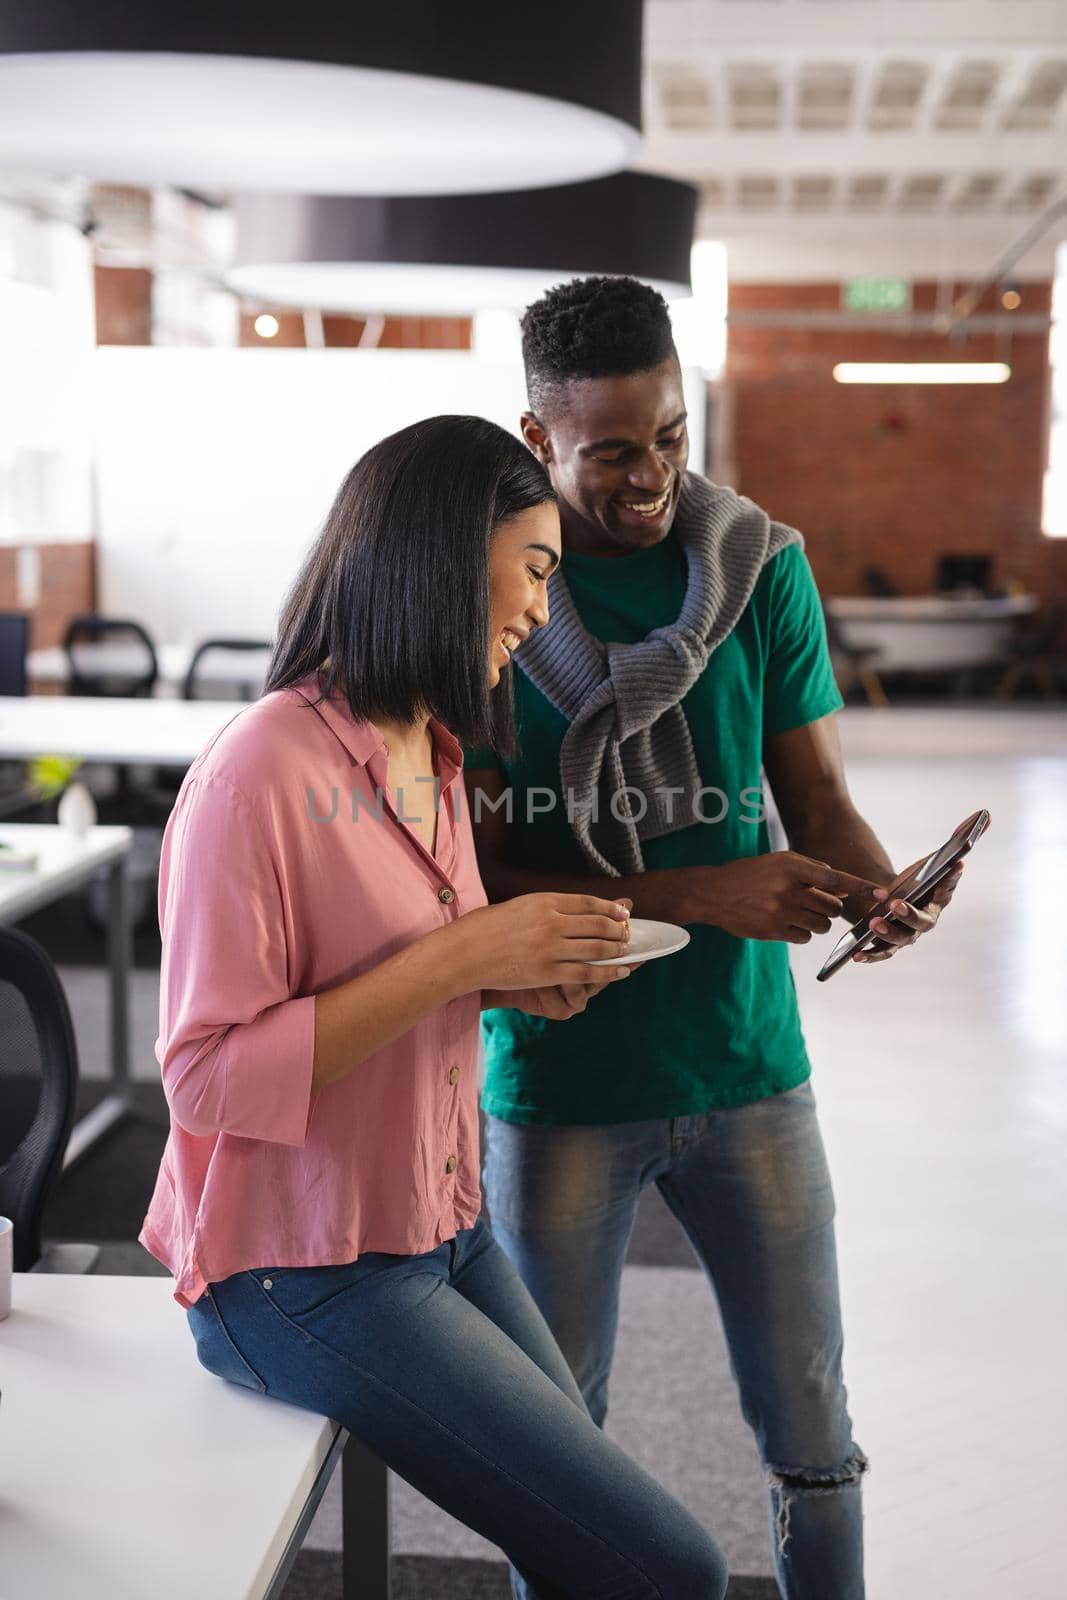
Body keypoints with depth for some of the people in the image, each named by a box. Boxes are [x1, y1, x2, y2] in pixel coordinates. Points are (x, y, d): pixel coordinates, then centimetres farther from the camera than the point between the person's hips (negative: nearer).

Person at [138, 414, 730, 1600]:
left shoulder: (433, 759, 7)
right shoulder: (262, 771, -20)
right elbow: (209, 1077, -21)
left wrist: (520, 984, -1)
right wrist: (458, 958, -25)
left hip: (440, 1231, 9)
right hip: (303, 1273, -8)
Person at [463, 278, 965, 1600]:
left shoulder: (760, 566, -1)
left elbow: (818, 794, 1)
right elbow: (473, 867, -11)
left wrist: (880, 889, -22)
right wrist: (696, 896, -22)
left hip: (746, 1061, 2)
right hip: (557, 1079, -1)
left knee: (811, 1431, 12)